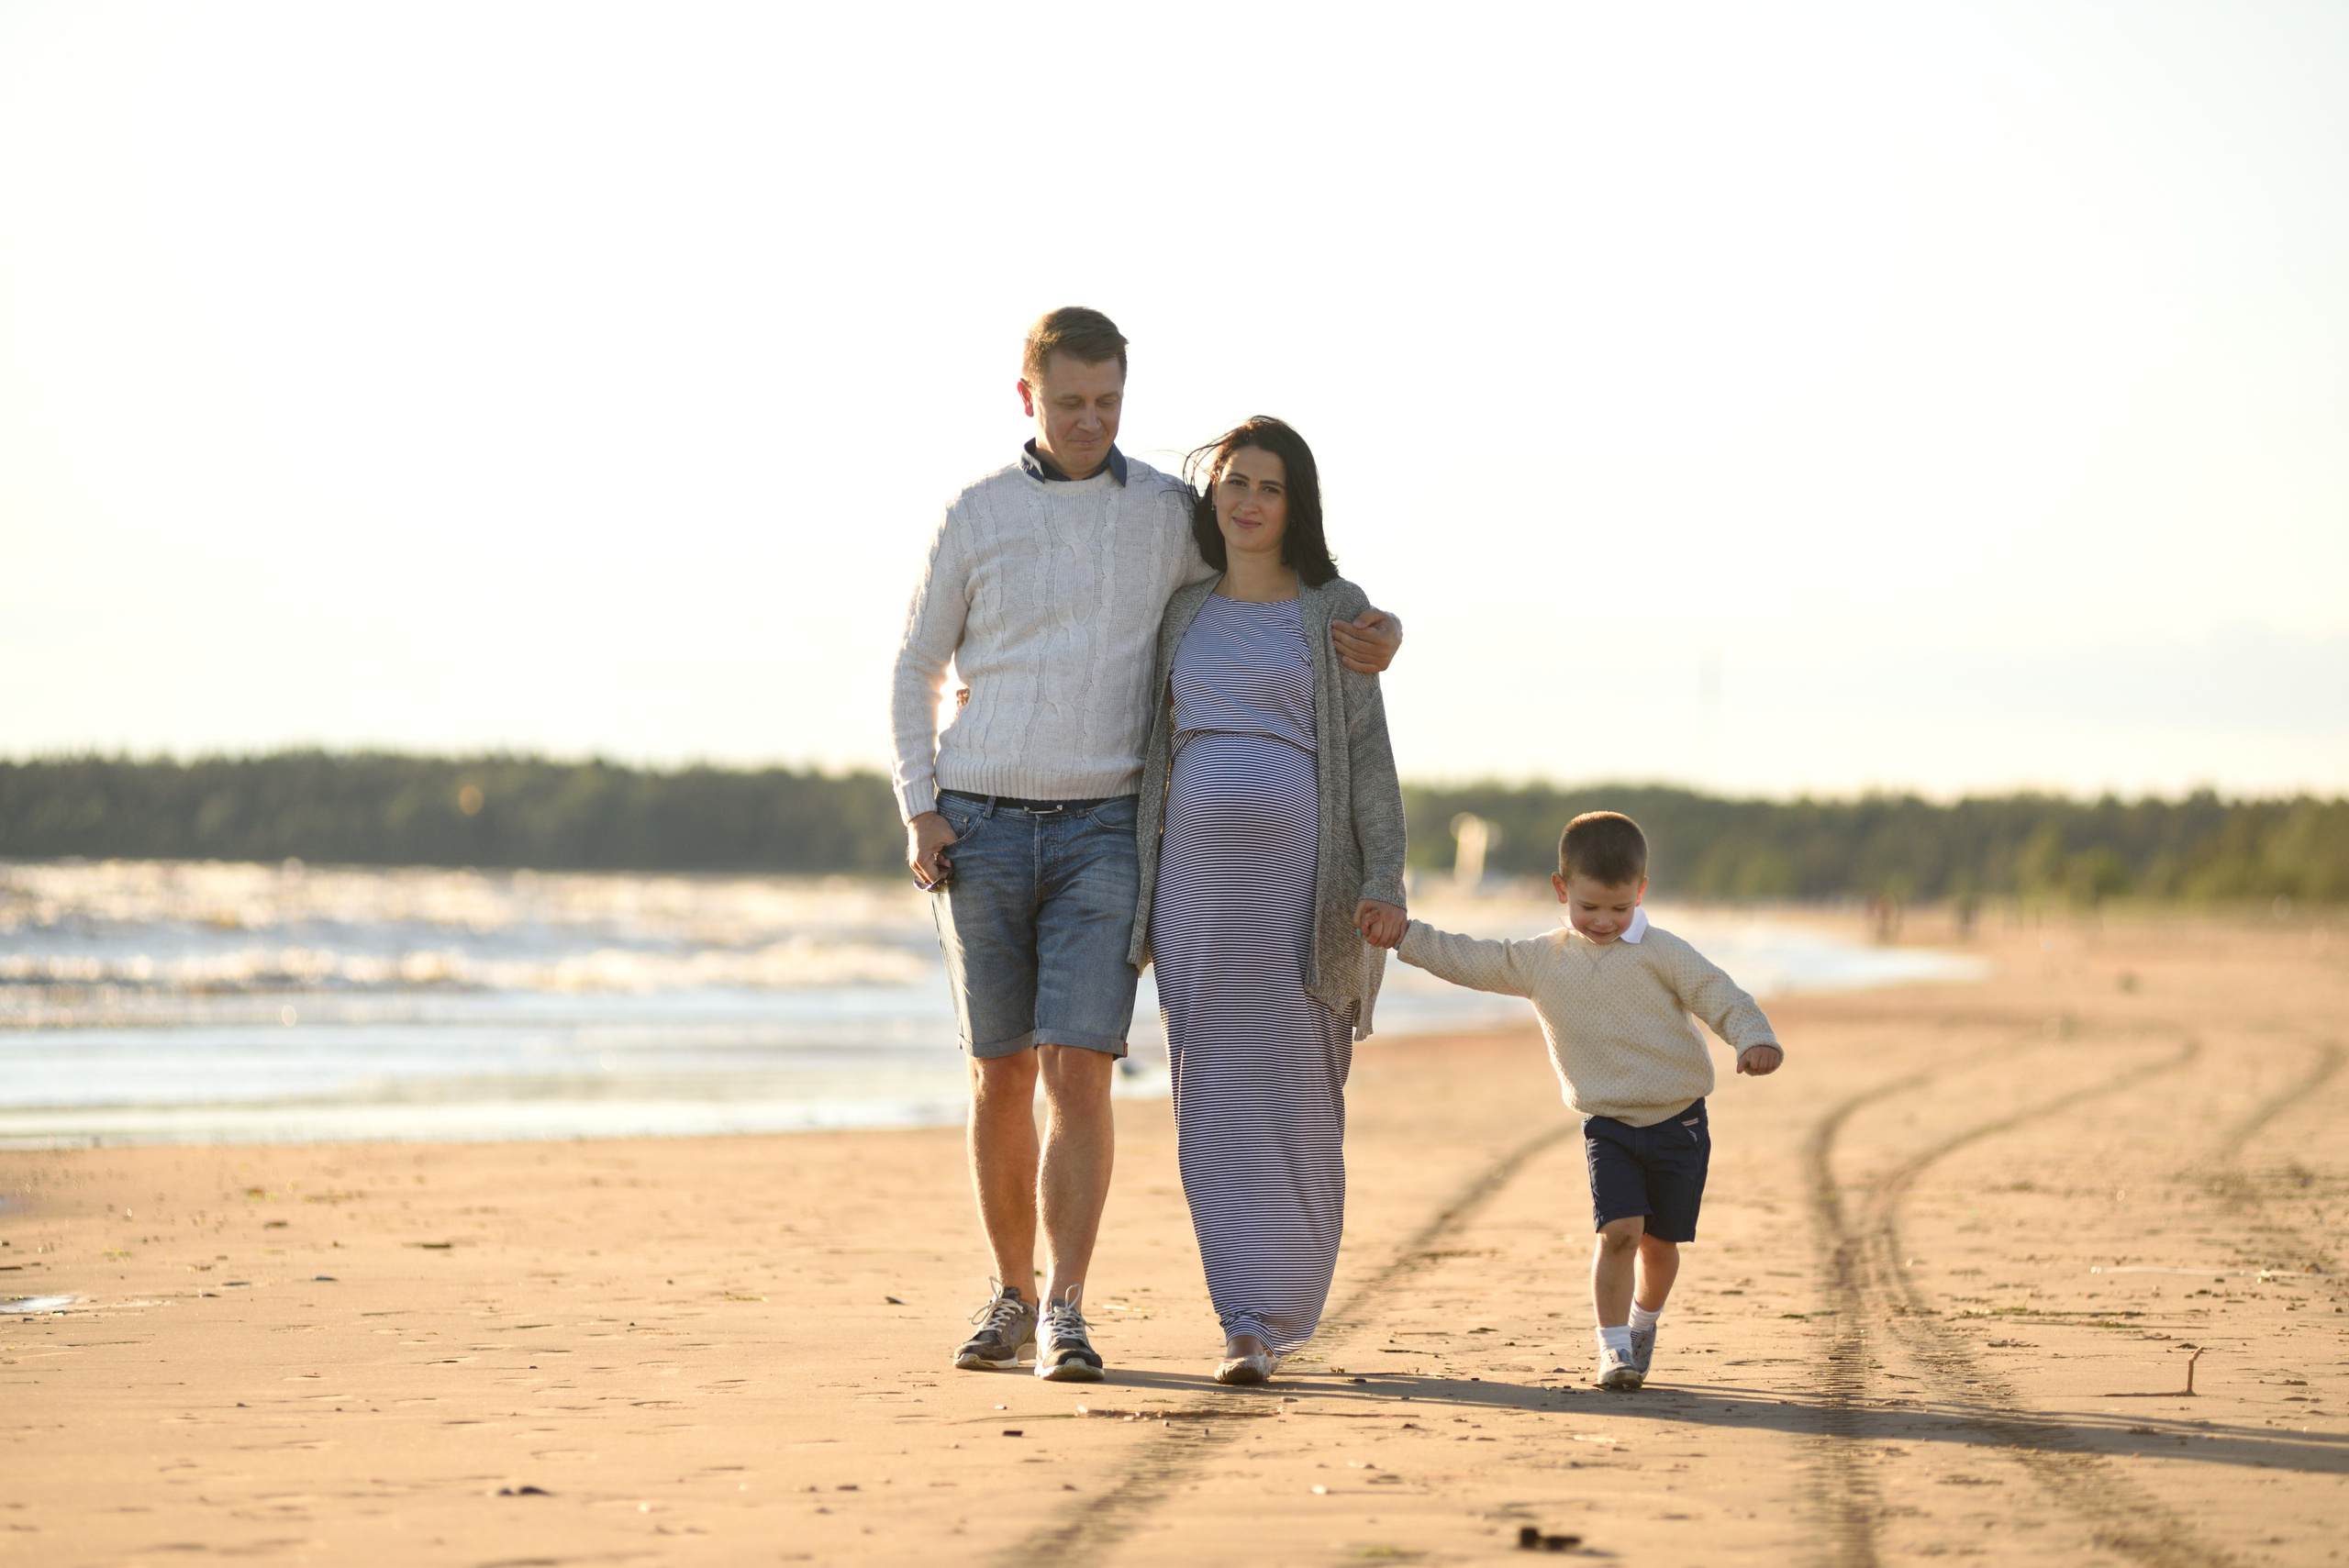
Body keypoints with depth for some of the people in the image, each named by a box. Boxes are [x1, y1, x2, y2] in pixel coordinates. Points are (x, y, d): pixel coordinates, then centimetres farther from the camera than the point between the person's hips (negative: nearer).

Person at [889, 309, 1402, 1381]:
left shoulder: (1170, 515, 3)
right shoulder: (975, 517, 3)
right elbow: (916, 671, 10)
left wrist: (1380, 636, -13)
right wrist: (918, 813, -4)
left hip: (1102, 836, -1)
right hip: (983, 832, 1)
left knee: (1078, 1073, -13)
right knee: (1002, 1076, 5)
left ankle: (1065, 1318, -13)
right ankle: (1012, 1297, 20)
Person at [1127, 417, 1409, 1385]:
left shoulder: (1335, 612, 4)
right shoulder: (1183, 615, 13)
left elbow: (1368, 756, 0)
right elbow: (1154, 748, 23)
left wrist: (1385, 885, -10)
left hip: (1300, 879, -3)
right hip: (1196, 877, 3)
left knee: (1289, 1102, -4)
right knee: (1213, 1105, -1)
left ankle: (1268, 1319, 4)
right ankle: (1250, 1322, 5)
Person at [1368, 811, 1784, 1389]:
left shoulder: (1660, 952, -5)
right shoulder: (1538, 962, 4)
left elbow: (1721, 997, -8)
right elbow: (1469, 961, 11)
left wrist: (1755, 1039, -27)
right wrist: (1403, 933, 5)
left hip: (1680, 1122, -1)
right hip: (1607, 1125, 1)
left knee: (1659, 1241, 6)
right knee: (1618, 1231, -17)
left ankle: (1643, 1325, 33)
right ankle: (1613, 1346, -10)